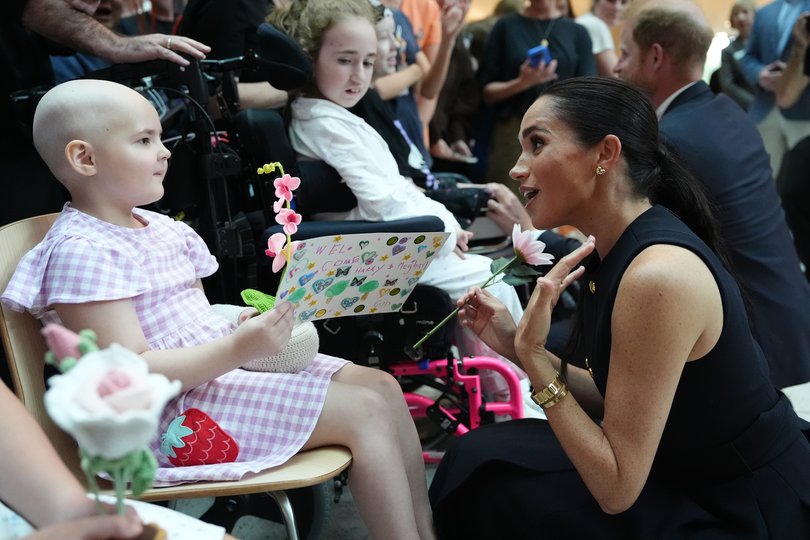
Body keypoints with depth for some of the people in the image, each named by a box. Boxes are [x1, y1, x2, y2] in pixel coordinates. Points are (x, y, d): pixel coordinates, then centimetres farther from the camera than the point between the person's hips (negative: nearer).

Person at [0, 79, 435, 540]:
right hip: (176, 413, -9)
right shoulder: (82, 251, -16)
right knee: (365, 410, -16)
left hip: (224, 363, 9)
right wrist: (237, 350, -29)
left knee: (383, 385, 3)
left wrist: (243, 322, -4)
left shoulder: (162, 228, 12)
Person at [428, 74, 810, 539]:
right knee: (483, 458, 4)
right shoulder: (618, 250, -1)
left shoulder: (657, 275, -29)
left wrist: (533, 354, -23)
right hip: (698, 481, 8)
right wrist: (516, 345, -4)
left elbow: (617, 489, -24)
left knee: (487, 478, -11)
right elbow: (614, 401, 6)